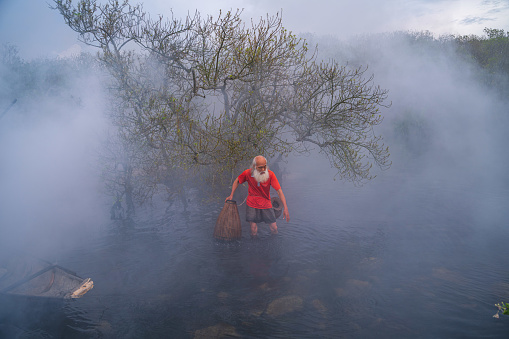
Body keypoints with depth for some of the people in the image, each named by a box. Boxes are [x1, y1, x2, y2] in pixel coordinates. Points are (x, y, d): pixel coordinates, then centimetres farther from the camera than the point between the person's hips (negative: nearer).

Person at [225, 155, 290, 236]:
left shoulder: (270, 174, -19)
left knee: (274, 228, 5)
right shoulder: (248, 173, -15)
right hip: (252, 204, 0)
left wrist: (285, 208, -28)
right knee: (253, 229, 0)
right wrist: (231, 195, 3)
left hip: (266, 204, 0)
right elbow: (237, 181, 6)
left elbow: (279, 191, -21)